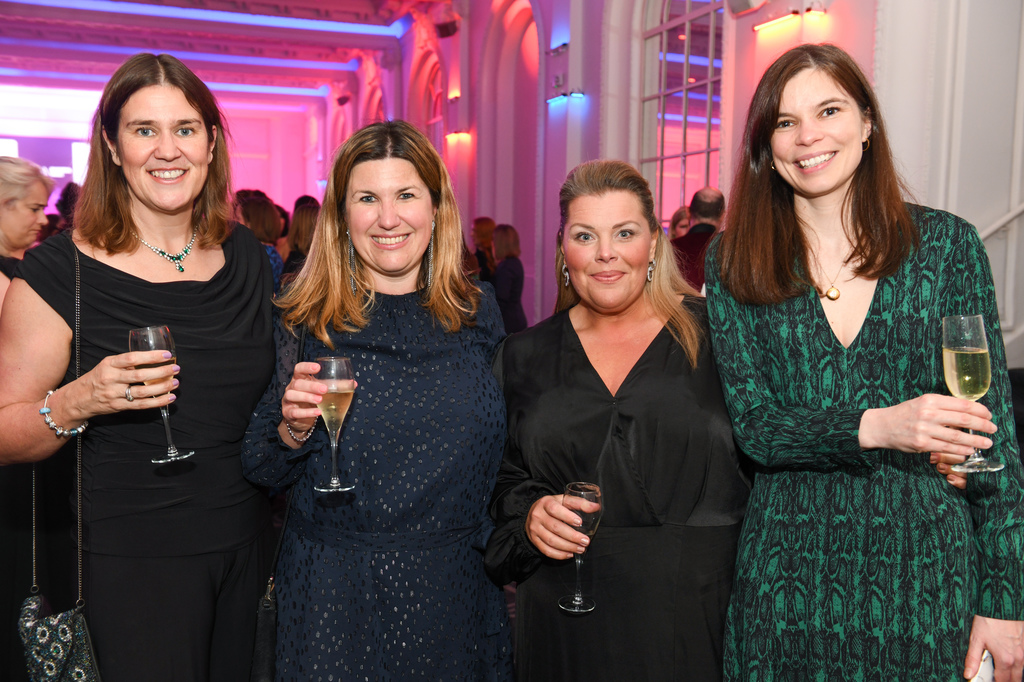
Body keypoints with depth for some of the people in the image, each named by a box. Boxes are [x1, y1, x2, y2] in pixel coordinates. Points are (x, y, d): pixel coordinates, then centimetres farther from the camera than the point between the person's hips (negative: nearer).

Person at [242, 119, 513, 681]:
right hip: (335, 597, -2)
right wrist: (294, 429, -21)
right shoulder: (303, 323, -7)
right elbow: (262, 473, -2)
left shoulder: (478, 312, 0)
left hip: (458, 591, 2)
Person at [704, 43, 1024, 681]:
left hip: (926, 573, 0)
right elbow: (753, 424, -6)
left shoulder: (947, 242, 0)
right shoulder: (736, 262, -1)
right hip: (789, 576, 0)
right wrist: (874, 427, -23)